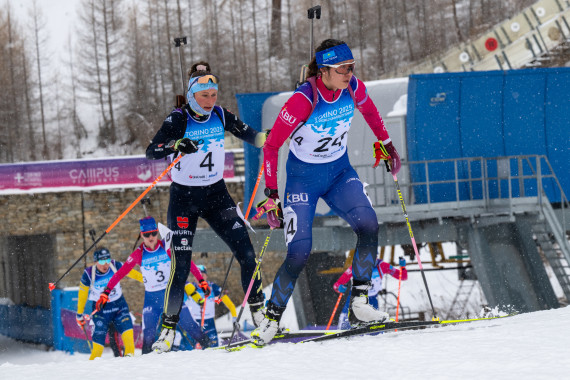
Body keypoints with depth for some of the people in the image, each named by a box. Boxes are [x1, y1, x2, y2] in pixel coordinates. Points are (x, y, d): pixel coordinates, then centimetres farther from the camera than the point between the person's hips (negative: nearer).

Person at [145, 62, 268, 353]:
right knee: (181, 265, -9)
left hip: (216, 195, 4)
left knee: (246, 253, -7)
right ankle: (168, 327, 2)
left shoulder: (220, 116, -1)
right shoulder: (178, 120, -12)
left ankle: (258, 312, 6)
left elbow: (250, 136, 8)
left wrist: (267, 137, -14)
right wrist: (176, 145, -39)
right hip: (184, 198, -4)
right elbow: (151, 152, -20)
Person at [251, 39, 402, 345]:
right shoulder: (303, 99, -27)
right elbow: (271, 145, -20)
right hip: (303, 177, -4)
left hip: (339, 172, 4)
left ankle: (359, 303, -12)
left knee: (368, 225, -21)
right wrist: (271, 193, -21)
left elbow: (369, 109, 15)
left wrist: (385, 143, 23)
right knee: (299, 253, -13)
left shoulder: (353, 88, -12)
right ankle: (271, 319, 6)